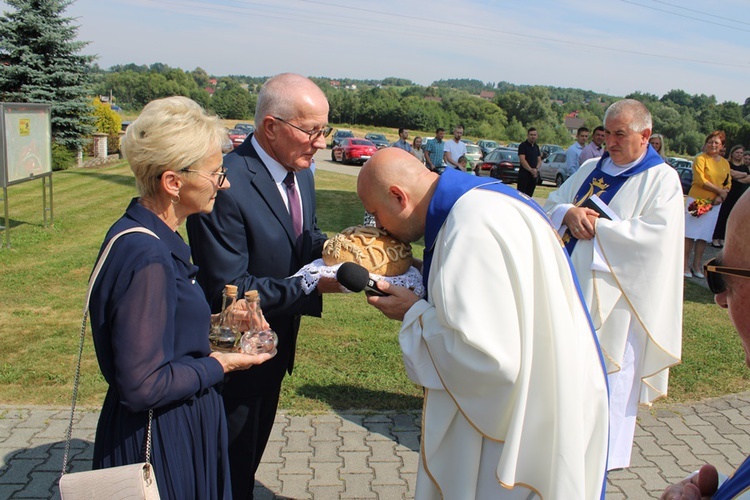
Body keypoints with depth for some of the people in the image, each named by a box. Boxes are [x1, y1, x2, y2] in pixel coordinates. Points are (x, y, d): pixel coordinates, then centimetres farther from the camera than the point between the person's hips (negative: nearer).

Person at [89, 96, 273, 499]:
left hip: (177, 425, 9)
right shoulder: (146, 257, -29)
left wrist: (211, 323, 1)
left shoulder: (154, 236, 2)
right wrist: (218, 365, -15)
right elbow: (142, 386, -27)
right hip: (159, 441, -9)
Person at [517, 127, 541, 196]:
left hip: (534, 175, 6)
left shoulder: (536, 147, 16)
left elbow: (539, 160, 15)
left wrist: (536, 169, -5)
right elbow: (522, 160, -14)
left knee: (529, 195, 8)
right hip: (524, 173, -6)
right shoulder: (523, 146, -4)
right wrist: (531, 170, -19)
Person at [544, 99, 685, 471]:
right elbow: (550, 205, 8)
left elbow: (657, 236, -19)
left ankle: (603, 454, 20)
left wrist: (598, 226, -19)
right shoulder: (591, 170, 11)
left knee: (610, 376, 4)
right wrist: (568, 212, -14)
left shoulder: (662, 179, -7)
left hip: (616, 298, -6)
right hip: (573, 287, 6)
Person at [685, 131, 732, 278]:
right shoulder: (701, 158, -6)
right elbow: (700, 180, -14)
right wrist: (719, 190, -14)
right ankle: (685, 264, 3)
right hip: (696, 200, -5)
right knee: (690, 234, -4)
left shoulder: (725, 163, 12)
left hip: (714, 204, 5)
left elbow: (728, 183, 11)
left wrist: (721, 196, -7)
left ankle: (696, 265, 16)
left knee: (704, 236, 8)